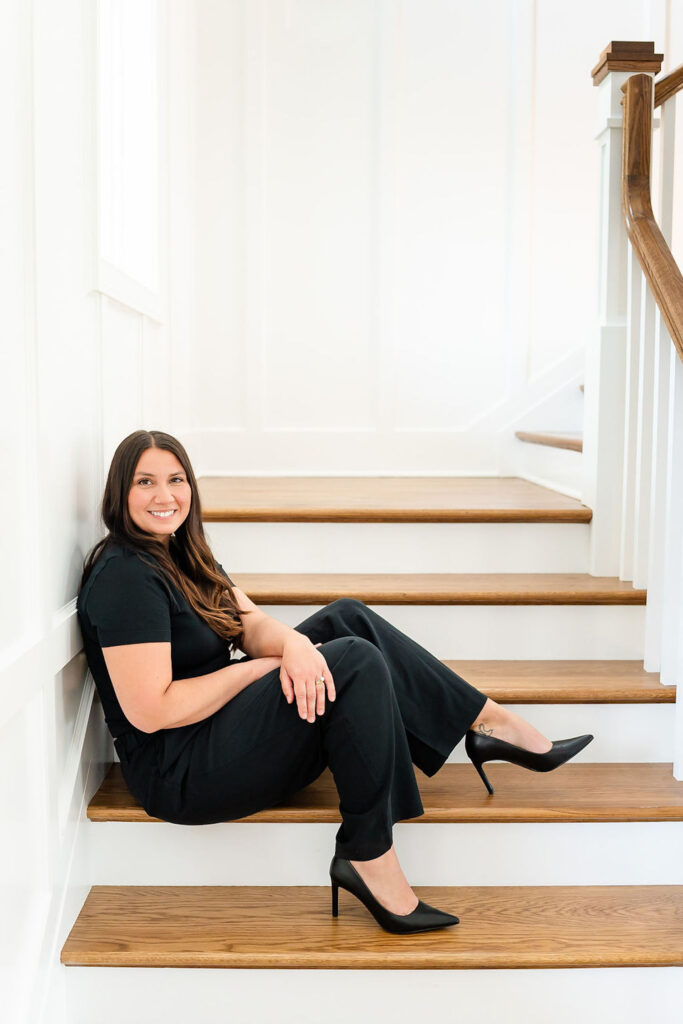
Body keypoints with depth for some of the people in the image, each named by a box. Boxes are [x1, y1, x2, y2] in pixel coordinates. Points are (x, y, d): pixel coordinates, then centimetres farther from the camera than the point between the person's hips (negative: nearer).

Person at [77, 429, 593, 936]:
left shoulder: (180, 553, 12)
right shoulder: (124, 575, -18)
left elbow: (254, 625, 4)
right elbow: (150, 711, -23)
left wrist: (295, 646, -21)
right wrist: (261, 668, -15)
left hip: (217, 734, 9)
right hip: (178, 773, -9)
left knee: (348, 619, -2)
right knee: (355, 663, -20)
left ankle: (489, 721, 3)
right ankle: (368, 858, -12)